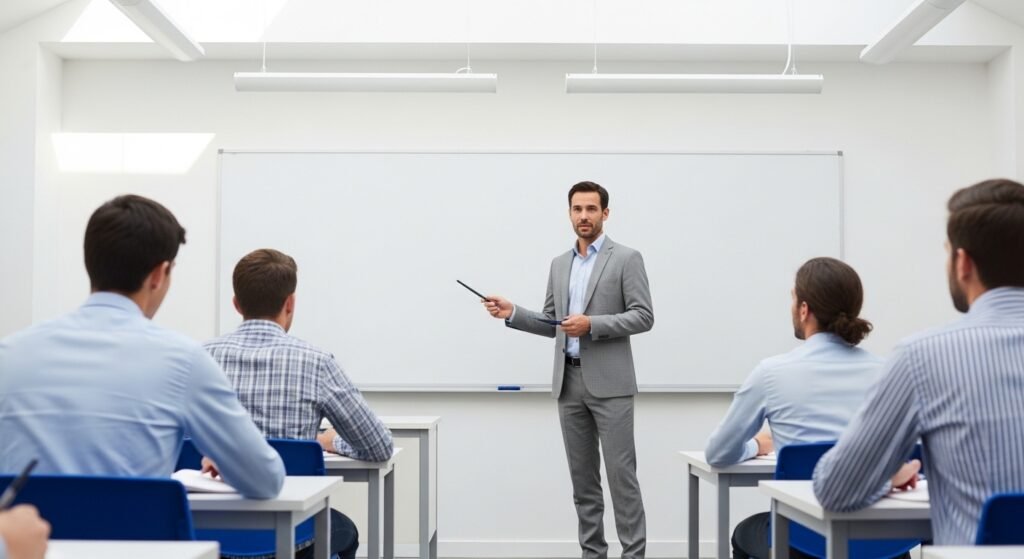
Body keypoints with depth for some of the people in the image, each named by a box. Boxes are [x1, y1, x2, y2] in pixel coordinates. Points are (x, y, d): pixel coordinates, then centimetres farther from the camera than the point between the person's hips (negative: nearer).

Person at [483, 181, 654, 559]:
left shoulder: (626, 259, -3)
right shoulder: (559, 264, 15)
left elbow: (643, 317, -9)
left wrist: (592, 324, -19)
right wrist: (512, 314, 2)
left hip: (609, 381, -6)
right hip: (569, 381, 6)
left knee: (620, 472, -6)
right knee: (582, 475, 9)